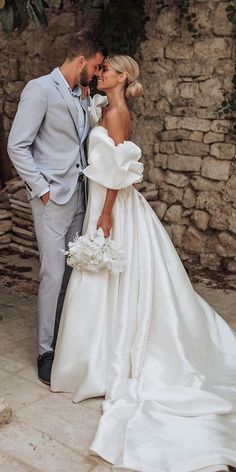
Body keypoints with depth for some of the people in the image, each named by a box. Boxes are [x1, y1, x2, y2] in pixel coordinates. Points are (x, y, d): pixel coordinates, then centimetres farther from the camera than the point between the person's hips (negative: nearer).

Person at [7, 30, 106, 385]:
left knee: (73, 270, 10)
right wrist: (43, 190, -13)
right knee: (54, 274, -4)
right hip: (53, 197, -7)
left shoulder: (81, 97, 14)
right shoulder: (40, 90, -9)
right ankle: (46, 352, 9)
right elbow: (17, 146, -12)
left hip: (79, 195, 7)